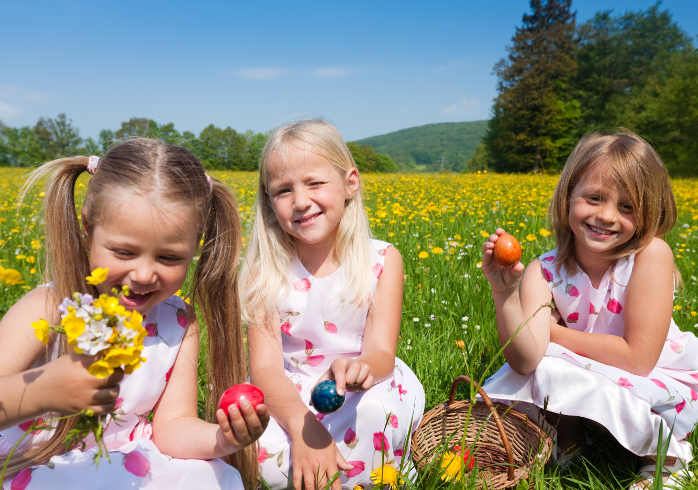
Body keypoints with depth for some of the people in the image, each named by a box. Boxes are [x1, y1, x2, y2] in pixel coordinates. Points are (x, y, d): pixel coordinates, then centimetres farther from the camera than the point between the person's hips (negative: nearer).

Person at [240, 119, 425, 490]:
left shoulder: (382, 260, -8)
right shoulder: (265, 273, -8)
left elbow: (382, 354, -15)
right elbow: (265, 369, -15)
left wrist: (360, 368, -41)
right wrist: (302, 428, -35)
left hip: (368, 393, 0)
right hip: (292, 402, 1)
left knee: (370, 410, -35)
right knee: (263, 456, -30)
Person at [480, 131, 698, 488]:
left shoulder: (650, 254, -23)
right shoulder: (544, 272, -16)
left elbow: (638, 359, -25)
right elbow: (526, 359, -29)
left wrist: (552, 331, -19)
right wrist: (504, 293, -43)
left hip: (660, 390, -3)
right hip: (587, 381, 3)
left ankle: (667, 449, -2)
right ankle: (568, 435, 7)